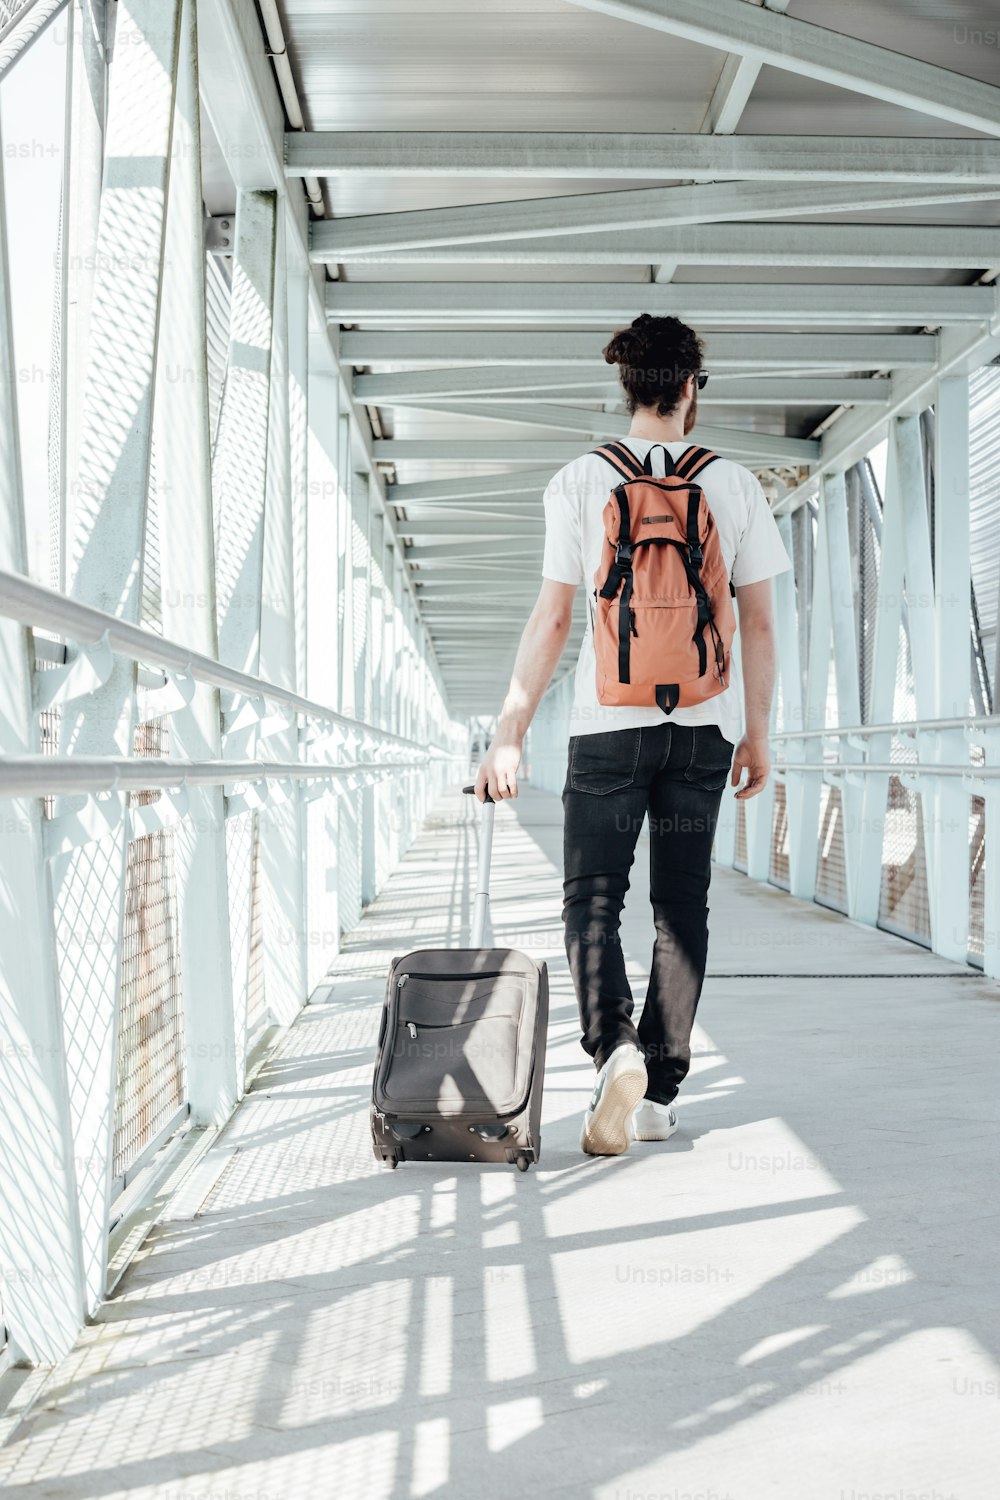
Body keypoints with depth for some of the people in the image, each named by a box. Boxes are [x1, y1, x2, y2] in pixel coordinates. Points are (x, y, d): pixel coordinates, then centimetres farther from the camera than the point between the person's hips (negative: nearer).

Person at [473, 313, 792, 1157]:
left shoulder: (581, 482, -1)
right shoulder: (734, 484, 3)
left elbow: (551, 621, -4)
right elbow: (759, 623, 4)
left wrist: (510, 733, 1)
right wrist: (757, 734, 13)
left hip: (610, 720, -2)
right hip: (706, 723, 2)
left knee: (593, 896, 5)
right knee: (682, 904, 9)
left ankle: (615, 1048, -19)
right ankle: (661, 1088, 13)